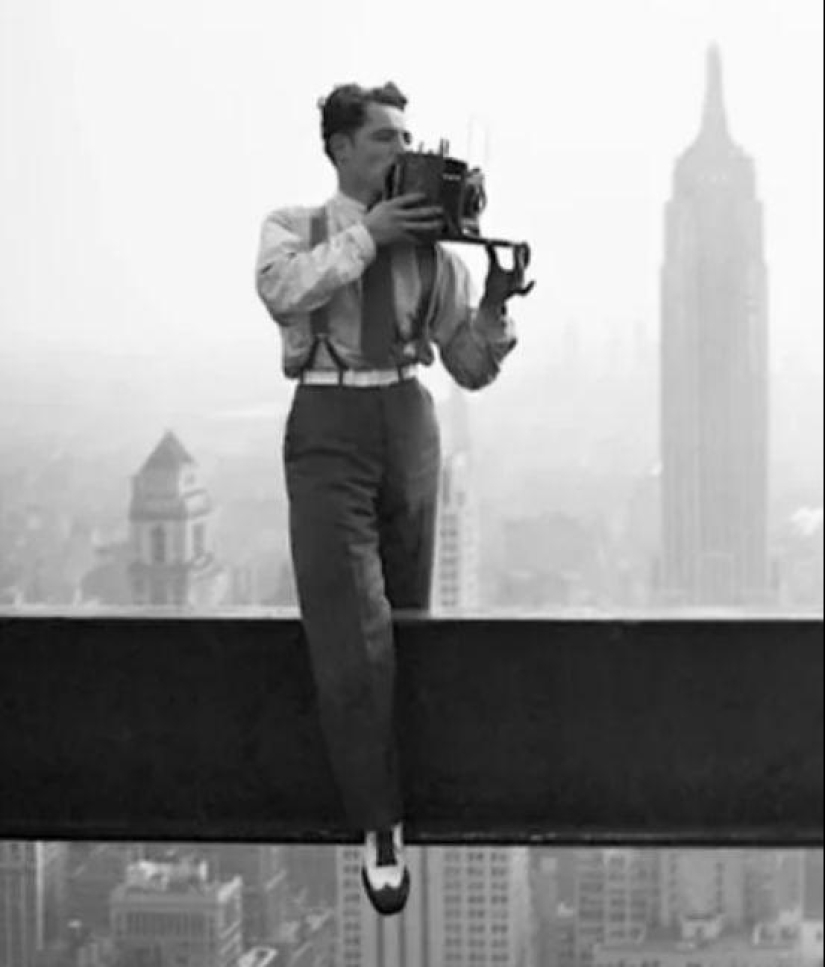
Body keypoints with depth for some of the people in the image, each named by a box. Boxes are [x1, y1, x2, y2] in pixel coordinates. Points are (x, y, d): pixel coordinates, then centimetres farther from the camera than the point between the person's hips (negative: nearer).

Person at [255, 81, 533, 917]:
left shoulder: (429, 246, 10)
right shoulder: (295, 227, 6)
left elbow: (472, 369, 10)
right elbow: (281, 289, -18)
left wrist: (496, 305, -8)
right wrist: (367, 235, -17)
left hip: (409, 422, 4)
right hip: (329, 423, -3)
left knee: (405, 618, 9)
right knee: (350, 635, -13)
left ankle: (386, 800, 23)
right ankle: (380, 825, -9)